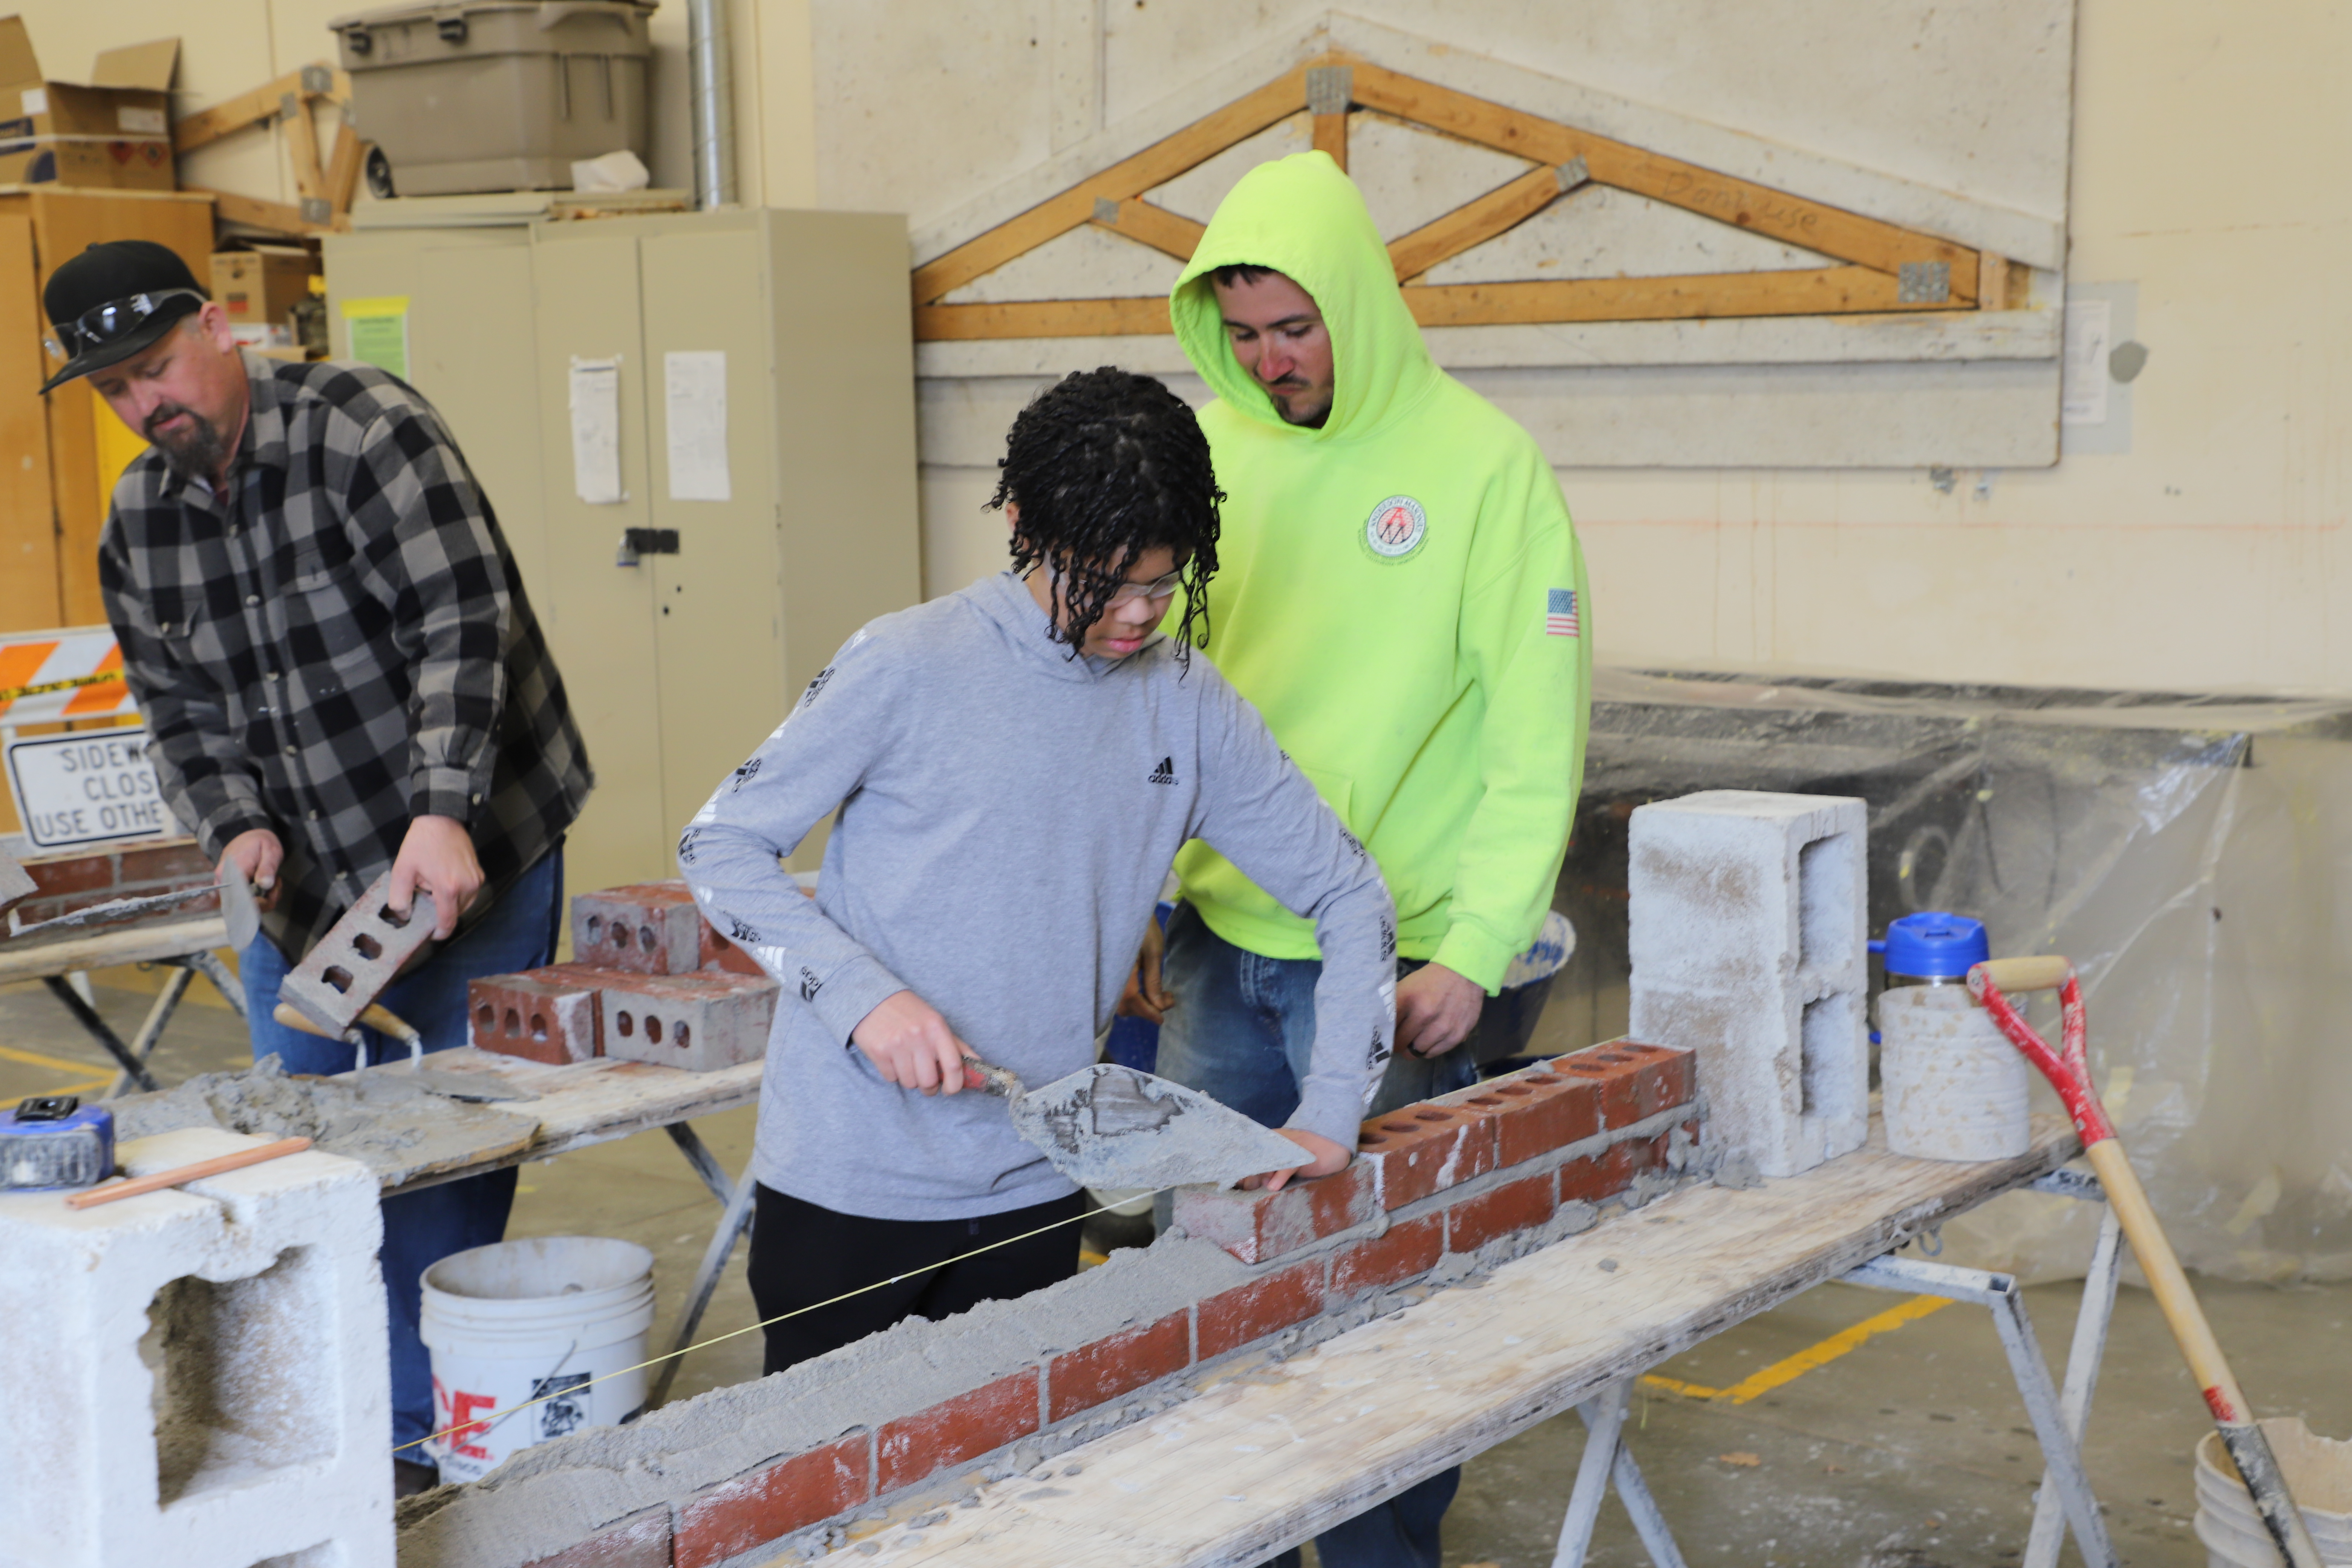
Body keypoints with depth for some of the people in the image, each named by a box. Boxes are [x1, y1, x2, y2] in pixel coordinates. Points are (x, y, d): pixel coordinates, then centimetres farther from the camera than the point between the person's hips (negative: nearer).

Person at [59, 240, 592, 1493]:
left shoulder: (365, 429, -14)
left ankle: (421, 1438, 11)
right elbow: (181, 710, 11)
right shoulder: (139, 524, 6)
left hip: (461, 865, -6)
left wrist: (443, 817, -31)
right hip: (299, 888, 7)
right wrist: (234, 829, -8)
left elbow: (461, 626, -23)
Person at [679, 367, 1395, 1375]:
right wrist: (860, 994, -19)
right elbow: (718, 848, -5)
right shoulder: (908, 667, -10)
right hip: (847, 1186, -3)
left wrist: (1331, 1112, -3)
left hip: (1032, 1193, 3)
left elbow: (1348, 895, 7)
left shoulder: (1190, 706, 1)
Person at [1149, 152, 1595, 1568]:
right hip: (1216, 941, 4)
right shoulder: (1207, 449, 4)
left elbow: (1537, 738, -9)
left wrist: (1475, 952, -14)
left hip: (1389, 962, -4)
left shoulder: (1482, 465, -8)